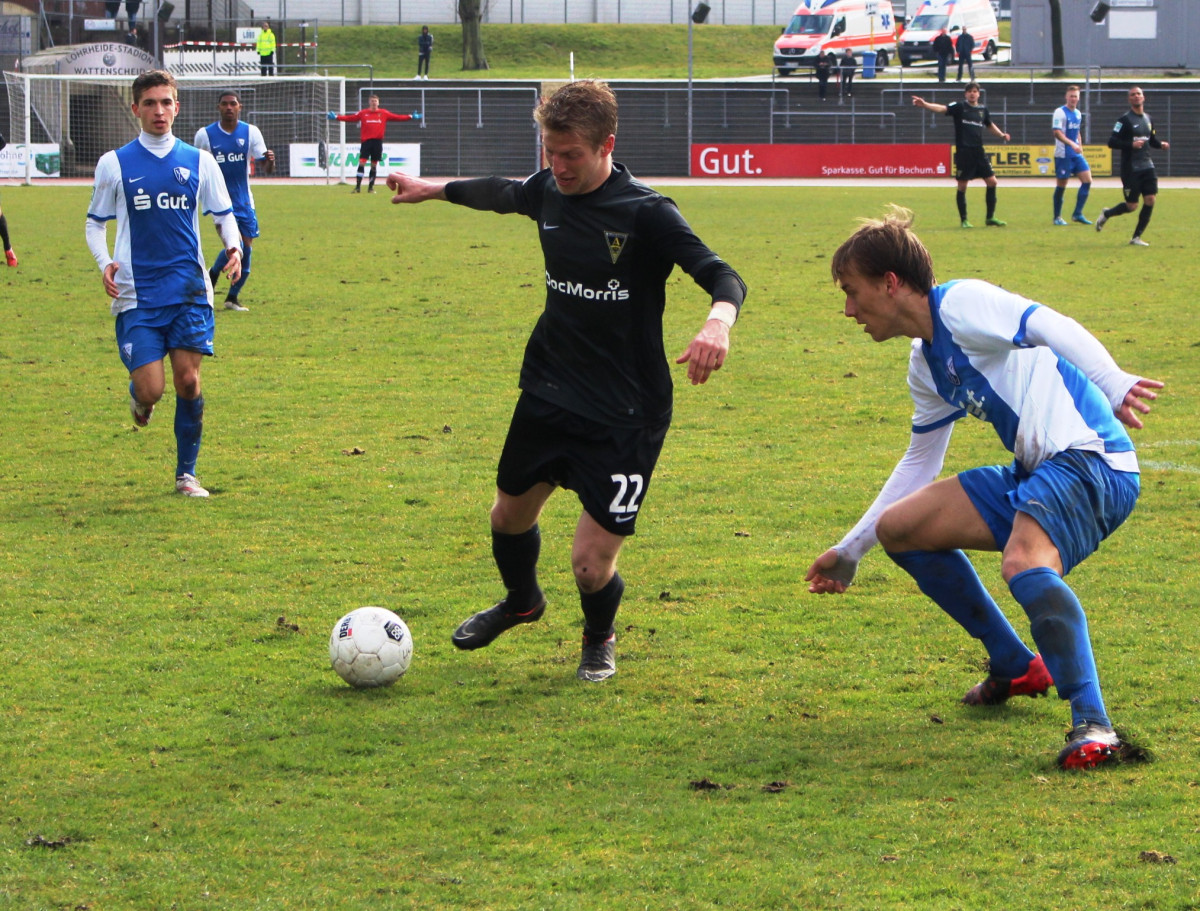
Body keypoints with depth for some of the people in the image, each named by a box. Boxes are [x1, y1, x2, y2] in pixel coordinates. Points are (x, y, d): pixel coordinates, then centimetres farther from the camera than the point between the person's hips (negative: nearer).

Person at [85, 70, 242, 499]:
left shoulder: (198, 161, 6)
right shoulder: (114, 164, 3)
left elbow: (223, 215, 14)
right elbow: (95, 222, 9)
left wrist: (234, 246, -7)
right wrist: (105, 263, -9)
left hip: (189, 290, 1)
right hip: (137, 294, -1)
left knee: (188, 380, -3)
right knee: (150, 389, -9)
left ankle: (186, 473, 12)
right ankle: (138, 396, 29)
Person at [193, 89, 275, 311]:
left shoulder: (251, 132, 0)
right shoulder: (205, 135, -3)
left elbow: (266, 168, -2)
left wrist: (270, 161, -24)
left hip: (244, 201, 3)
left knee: (247, 250, 3)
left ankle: (232, 298, 18)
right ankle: (212, 274, 11)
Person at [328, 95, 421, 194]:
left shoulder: (383, 113, 8)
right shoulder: (363, 113, 6)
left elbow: (397, 117, 7)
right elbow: (350, 118, 5)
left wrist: (411, 117, 1)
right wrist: (336, 117, -3)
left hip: (377, 142, 1)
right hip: (366, 141, -1)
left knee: (374, 165, 6)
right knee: (361, 163, -10)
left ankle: (371, 187, 16)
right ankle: (358, 187, -9)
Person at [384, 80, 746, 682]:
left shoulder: (646, 214, -21)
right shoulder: (547, 191, -2)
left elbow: (721, 276, -28)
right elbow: (502, 193, 22)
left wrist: (718, 321, -50)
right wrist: (433, 190, 36)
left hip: (625, 415, -6)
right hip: (548, 393, 6)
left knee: (591, 564, -8)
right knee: (510, 515, 23)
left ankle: (599, 638, 28)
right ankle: (521, 601, 57)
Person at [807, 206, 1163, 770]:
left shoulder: (961, 303, -7)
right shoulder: (925, 365, 20)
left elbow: (1050, 326, -21)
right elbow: (919, 465, 30)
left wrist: (1113, 384, -36)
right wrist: (851, 549, 34)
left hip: (1090, 457, -10)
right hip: (1035, 472, 10)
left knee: (1024, 562, -36)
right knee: (899, 527, 10)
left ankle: (1092, 725, -34)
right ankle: (1015, 666, 19)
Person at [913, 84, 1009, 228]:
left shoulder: (983, 109, 11)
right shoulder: (959, 107, -3)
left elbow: (990, 125, 29)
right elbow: (941, 108, -18)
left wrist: (1002, 134, 14)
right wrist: (925, 104, -34)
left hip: (979, 151, 5)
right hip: (963, 151, -5)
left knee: (992, 182, 2)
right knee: (962, 186, -1)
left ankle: (990, 218, 14)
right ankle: (964, 220, 11)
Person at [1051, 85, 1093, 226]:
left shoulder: (1078, 113, 14)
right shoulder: (1060, 112, -10)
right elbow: (1057, 132, -20)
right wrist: (1072, 144, -29)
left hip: (1076, 154, 7)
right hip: (1063, 155, -7)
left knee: (1087, 180, -3)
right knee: (1061, 186, -1)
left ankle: (1077, 214, 2)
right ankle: (1057, 217, 11)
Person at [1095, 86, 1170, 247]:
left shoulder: (1147, 119, 12)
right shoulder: (1125, 119, -9)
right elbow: (1112, 142, -13)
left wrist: (1161, 144, 3)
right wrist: (1131, 144, -26)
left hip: (1147, 166, 6)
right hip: (1130, 169, -6)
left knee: (1150, 199, -6)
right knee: (1131, 206, -4)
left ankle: (1136, 237, 4)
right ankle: (1106, 214, 26)